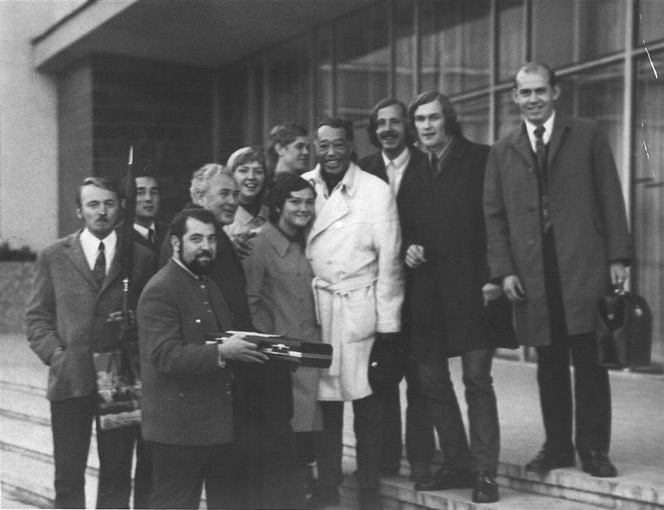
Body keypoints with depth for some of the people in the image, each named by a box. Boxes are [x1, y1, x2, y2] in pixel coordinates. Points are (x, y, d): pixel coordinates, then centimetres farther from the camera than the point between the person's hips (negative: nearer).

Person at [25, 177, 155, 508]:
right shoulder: (53, 257, 7)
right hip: (69, 380, 0)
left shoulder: (141, 257, 7)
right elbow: (37, 316, 7)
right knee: (68, 474, 4)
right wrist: (54, 353, -7)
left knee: (117, 474, 6)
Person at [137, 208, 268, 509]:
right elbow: (165, 355, -23)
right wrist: (220, 353, -31)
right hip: (179, 426, -9)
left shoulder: (210, 284, 16)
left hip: (221, 422, 9)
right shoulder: (160, 291, -14)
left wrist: (251, 347, 4)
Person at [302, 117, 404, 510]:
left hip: (362, 310, -2)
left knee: (368, 403, 1)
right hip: (315, 309, 2)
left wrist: (388, 324, -6)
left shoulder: (377, 191, -2)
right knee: (324, 400, 7)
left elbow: (389, 261, -3)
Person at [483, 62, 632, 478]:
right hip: (533, 273, 2)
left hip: (584, 265, -2)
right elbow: (494, 214, 10)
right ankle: (557, 447, 16)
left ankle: (594, 450, 8)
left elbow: (610, 198, 4)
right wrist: (504, 269, 0)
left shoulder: (588, 136, 8)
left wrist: (618, 256, -4)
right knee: (550, 364, 7)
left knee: (589, 361, -1)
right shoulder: (503, 151, 14)